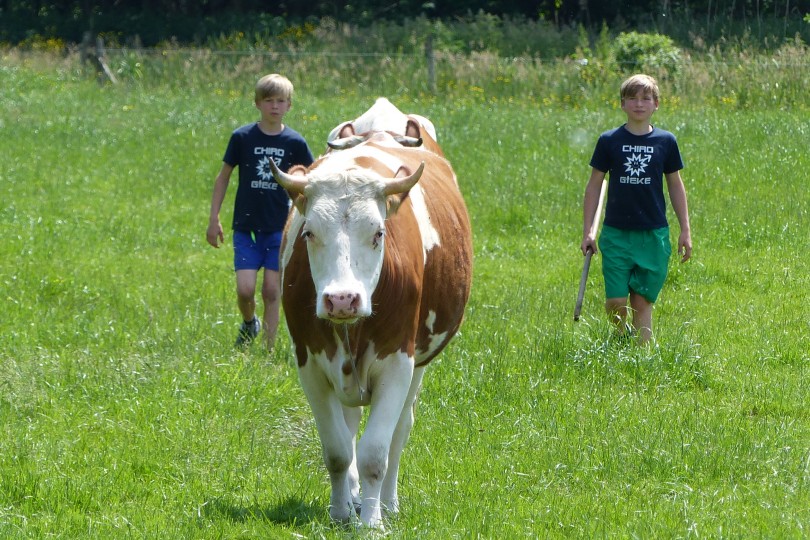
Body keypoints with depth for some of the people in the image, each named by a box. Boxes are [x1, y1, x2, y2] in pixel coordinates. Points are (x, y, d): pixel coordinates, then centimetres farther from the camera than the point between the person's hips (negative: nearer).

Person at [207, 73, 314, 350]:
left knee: (272, 290, 0)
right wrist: (213, 218, 3)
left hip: (279, 227, 0)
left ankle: (269, 350, 9)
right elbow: (223, 177, 6)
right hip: (246, 226, 0)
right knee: (245, 289, -8)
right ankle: (249, 323, 24)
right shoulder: (242, 137, -2)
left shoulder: (295, 142, -1)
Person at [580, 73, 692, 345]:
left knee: (643, 301, 1)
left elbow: (675, 185, 11)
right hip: (616, 233, -1)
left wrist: (685, 230, 9)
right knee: (616, 301, -7)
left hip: (653, 234, 1)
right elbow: (594, 185, 5)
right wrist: (587, 230, 2)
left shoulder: (665, 142, 2)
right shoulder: (609, 141, 0)